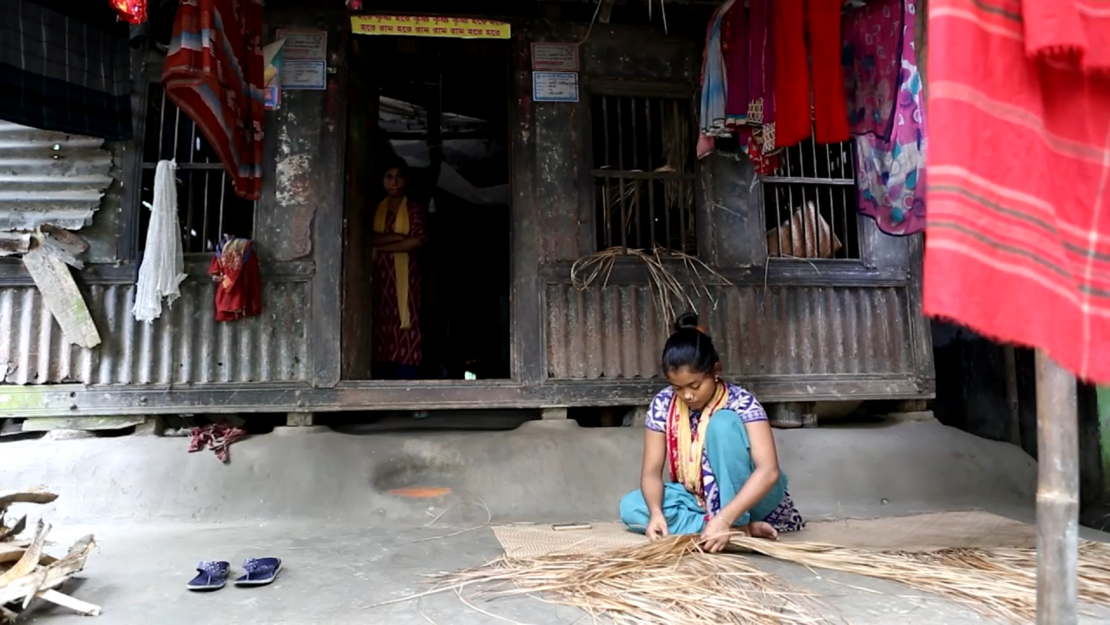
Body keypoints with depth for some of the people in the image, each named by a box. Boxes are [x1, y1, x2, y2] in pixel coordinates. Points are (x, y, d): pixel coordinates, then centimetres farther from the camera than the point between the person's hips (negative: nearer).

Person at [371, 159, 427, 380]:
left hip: (404, 276, -3)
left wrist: (381, 246, -5)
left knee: (405, 334, -8)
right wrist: (398, 237, -9)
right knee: (381, 329, -2)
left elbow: (416, 241, -8)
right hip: (380, 277, 3)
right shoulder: (376, 210, 15)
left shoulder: (414, 210, 6)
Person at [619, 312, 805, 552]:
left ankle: (736, 526, -23)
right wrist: (656, 512, -32)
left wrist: (724, 518, -44)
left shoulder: (741, 403, -22)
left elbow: (769, 470, -32)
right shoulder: (663, 404, -11)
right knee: (630, 508, -21)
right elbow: (651, 470, -11)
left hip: (744, 497, -5)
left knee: (723, 423, -29)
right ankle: (742, 528, -21)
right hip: (698, 499, 5)